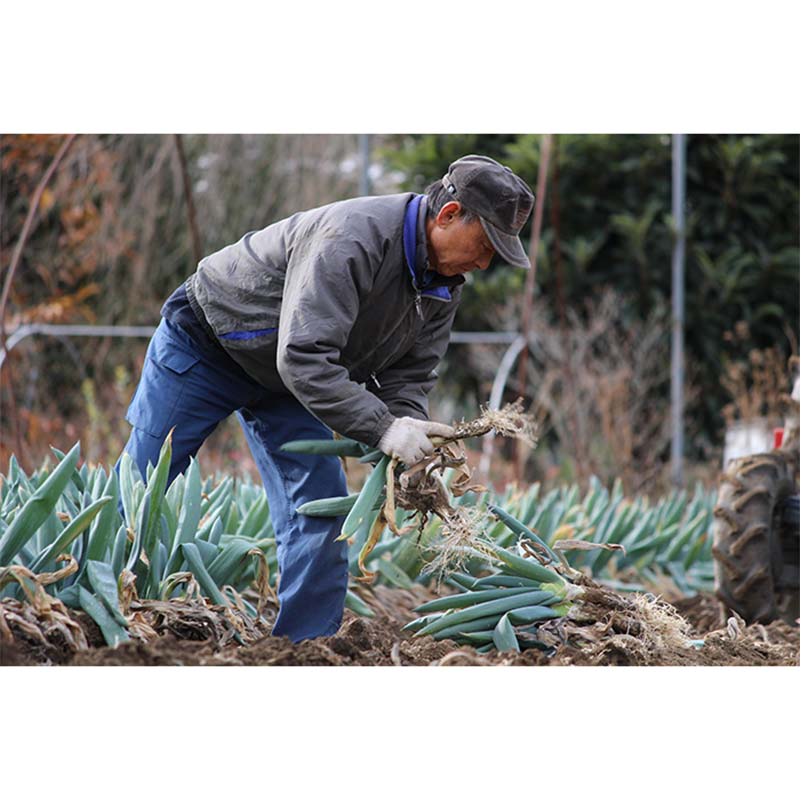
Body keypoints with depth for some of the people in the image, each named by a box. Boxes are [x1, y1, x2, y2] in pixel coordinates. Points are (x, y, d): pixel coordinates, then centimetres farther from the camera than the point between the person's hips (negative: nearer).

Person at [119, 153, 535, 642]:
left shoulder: (446, 285, -9)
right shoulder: (350, 240, -37)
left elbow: (408, 376, -5)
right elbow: (303, 359, -41)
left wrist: (408, 429, -26)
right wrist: (382, 427, -45)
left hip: (284, 382, 7)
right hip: (204, 342, -7)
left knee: (320, 507, -5)